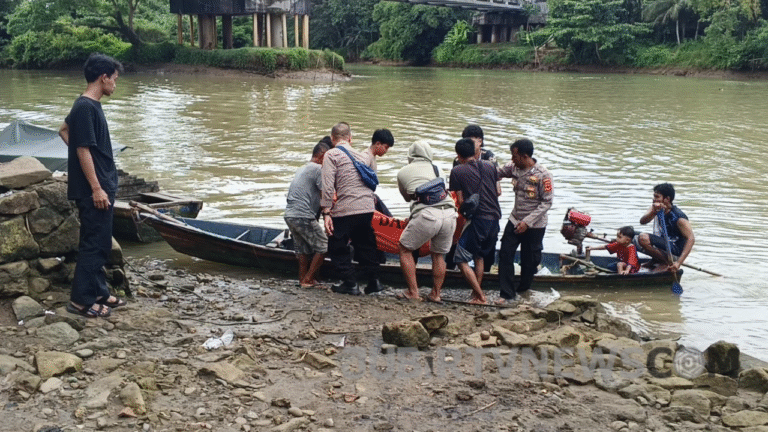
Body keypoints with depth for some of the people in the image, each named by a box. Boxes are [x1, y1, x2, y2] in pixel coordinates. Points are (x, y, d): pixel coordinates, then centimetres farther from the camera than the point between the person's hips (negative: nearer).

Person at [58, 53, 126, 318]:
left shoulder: (89, 105, 11)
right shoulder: (86, 107, -18)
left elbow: (64, 130, 27)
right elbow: (83, 150, -21)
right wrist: (96, 188, -20)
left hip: (101, 186, 10)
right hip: (94, 190, -10)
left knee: (101, 244, 15)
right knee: (93, 244, -4)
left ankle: (98, 293, 24)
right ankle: (81, 300, 4)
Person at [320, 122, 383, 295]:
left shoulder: (331, 155, -3)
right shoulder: (364, 156, 16)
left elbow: (328, 186, -12)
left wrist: (326, 212, -13)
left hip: (344, 210, -6)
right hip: (367, 209, 6)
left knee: (338, 247, 11)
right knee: (365, 245, 21)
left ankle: (350, 284, 12)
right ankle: (373, 281, 23)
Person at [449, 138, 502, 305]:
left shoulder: (457, 171, -4)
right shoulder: (489, 166, 8)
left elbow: (460, 200, -5)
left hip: (477, 220, -6)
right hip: (494, 218, 6)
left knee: (461, 260, 3)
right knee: (479, 256, 23)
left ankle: (481, 297, -2)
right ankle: (476, 294, 26)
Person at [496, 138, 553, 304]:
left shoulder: (543, 175, -20)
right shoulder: (513, 168, -4)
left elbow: (547, 202, -18)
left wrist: (528, 221, -22)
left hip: (534, 225, -5)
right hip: (515, 220, 5)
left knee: (529, 259, 10)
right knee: (505, 254, -2)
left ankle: (524, 288, 35)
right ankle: (506, 293, 6)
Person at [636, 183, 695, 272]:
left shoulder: (678, 217, -23)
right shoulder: (656, 208, -2)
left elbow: (691, 239, -29)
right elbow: (642, 222, -16)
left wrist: (678, 263, -38)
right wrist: (653, 212, -38)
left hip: (676, 249, -8)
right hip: (664, 243, 8)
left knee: (643, 238, -28)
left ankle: (669, 262, -14)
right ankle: (656, 259, 12)